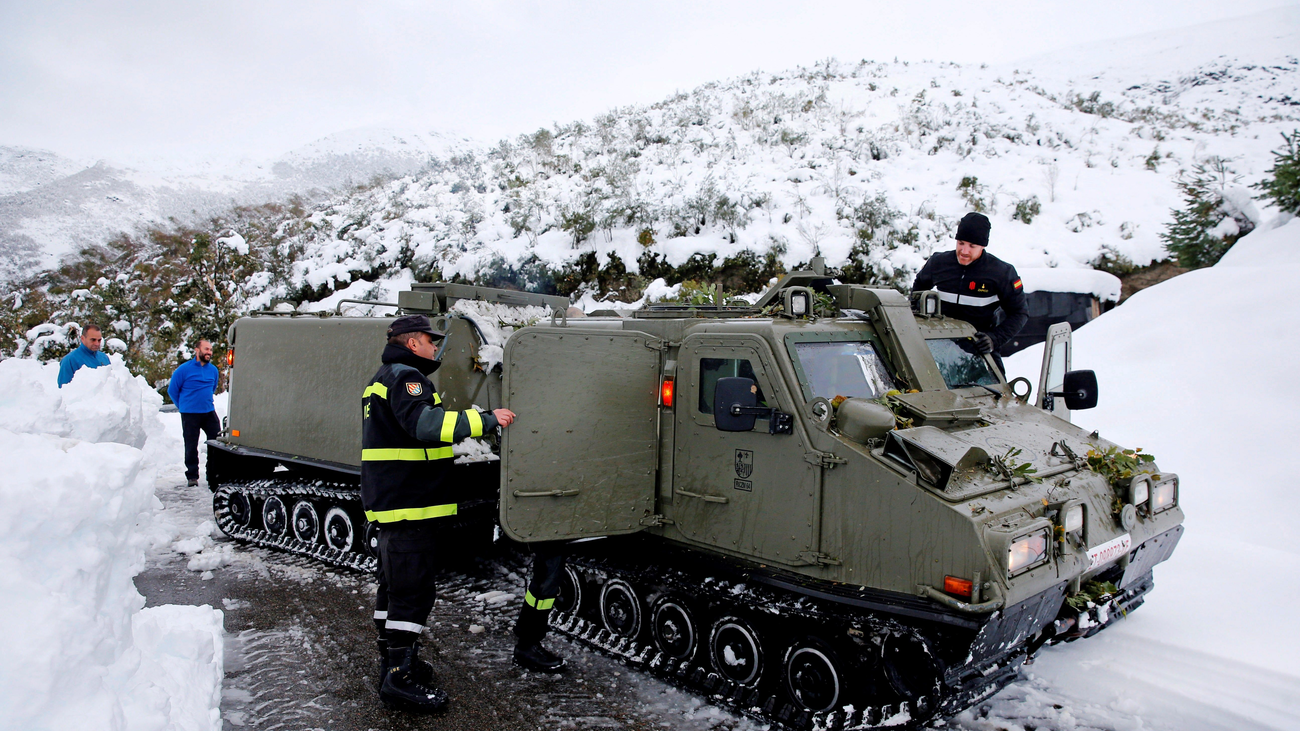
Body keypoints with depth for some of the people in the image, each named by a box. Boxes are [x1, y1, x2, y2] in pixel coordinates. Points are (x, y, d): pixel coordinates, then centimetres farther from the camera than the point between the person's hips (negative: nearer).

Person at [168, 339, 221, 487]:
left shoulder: (213, 370, 7)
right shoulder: (184, 369, -7)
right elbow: (172, 390, 2)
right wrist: (183, 406, 9)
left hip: (209, 412, 4)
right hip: (190, 415, -4)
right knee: (191, 446, 1)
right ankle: (192, 476, 11)